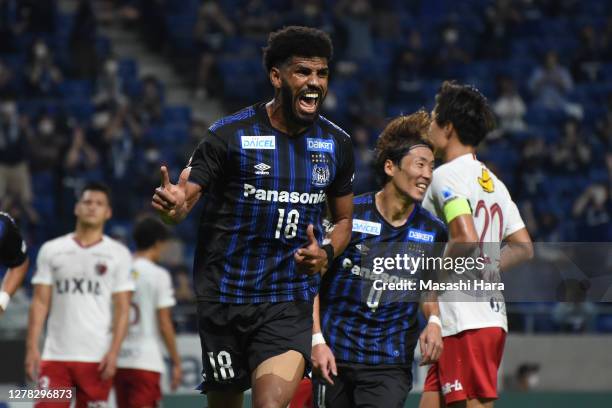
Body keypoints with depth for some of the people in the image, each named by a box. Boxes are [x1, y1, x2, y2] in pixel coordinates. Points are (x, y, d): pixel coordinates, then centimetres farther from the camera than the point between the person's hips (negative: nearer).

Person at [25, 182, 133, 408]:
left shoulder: (118, 254, 5)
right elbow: (40, 302, 7)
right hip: (55, 355, 1)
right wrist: (32, 347, -3)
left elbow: (122, 308, 1)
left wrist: (113, 351, -10)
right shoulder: (51, 250, 9)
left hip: (97, 358, -1)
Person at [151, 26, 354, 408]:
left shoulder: (337, 144, 6)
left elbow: (344, 219, 19)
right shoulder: (231, 134, -6)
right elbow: (185, 197, -8)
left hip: (290, 300, 1)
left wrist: (326, 254, -3)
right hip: (225, 292, -1)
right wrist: (175, 206, -33)